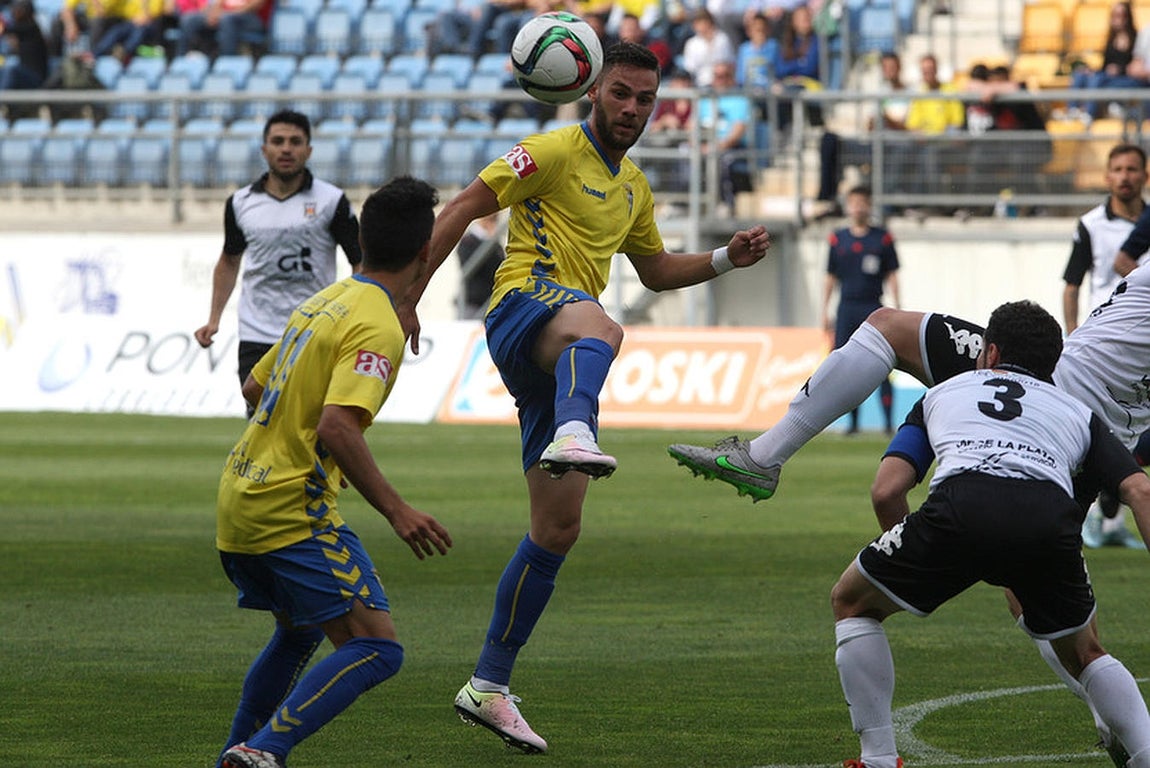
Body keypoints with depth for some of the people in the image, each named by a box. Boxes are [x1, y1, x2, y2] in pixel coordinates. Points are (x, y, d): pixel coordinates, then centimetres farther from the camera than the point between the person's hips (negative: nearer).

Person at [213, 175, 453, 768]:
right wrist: (395, 510, -25)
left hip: (237, 498, 10)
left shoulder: (324, 303, 13)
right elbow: (337, 426, -27)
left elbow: (254, 388, 25)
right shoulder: (378, 328, -15)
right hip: (293, 512, -10)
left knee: (299, 632, 29)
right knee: (375, 649, -12)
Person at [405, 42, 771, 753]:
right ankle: (573, 436, -78)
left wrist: (726, 258, 22)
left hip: (560, 365, 8)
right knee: (599, 326, -45)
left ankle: (489, 688, 12)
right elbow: (462, 208, -5)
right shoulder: (554, 152, 0)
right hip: (524, 307, -8)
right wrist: (408, 293, -14)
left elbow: (656, 270, 38)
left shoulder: (633, 187, 25)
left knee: (558, 529, 5)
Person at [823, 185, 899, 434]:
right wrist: (825, 312, 9)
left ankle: (889, 421, -7)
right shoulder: (838, 239, 10)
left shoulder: (882, 238, 5)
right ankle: (853, 421, 8)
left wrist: (897, 310, -2)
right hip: (846, 308, 3)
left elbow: (891, 276, 5)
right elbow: (831, 278, 13)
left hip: (873, 308, -3)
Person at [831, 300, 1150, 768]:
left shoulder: (942, 394, 35)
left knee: (852, 602, 25)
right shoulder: (1076, 412, 35)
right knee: (1082, 654, 29)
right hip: (1050, 515, 2)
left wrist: (912, 568, 37)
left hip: (962, 507, -2)